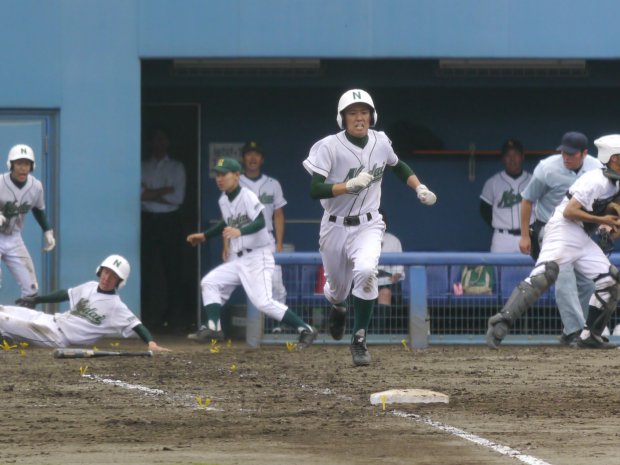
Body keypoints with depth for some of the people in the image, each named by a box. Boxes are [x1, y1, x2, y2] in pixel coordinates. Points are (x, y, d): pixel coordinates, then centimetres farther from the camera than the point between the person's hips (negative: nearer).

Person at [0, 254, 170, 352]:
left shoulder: (116, 306, -13)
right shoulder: (90, 287, 9)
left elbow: (136, 324, -20)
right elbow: (65, 294, 23)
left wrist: (151, 343, -38)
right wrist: (35, 300, 24)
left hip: (58, 337, -7)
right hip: (51, 320, 7)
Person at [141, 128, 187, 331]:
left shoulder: (176, 167, 9)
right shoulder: (144, 167, 10)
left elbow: (178, 198, -2)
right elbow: (140, 194, -5)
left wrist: (152, 194, -5)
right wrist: (165, 191, -10)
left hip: (170, 221, -1)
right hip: (148, 221, 1)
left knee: (173, 269, -2)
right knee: (148, 268, -4)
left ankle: (174, 314, 2)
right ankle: (149, 312, -1)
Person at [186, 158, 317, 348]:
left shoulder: (247, 197, -14)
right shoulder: (223, 200, 10)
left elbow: (260, 222, -28)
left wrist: (239, 231, -43)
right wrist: (204, 236, 26)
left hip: (257, 256, -9)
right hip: (237, 260, 9)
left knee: (263, 302, -19)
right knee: (209, 283, 1)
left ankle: (305, 330, -14)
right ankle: (213, 328, -2)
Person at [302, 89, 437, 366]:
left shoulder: (381, 142, -2)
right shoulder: (329, 147, -15)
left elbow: (398, 166, 20)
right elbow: (315, 190, -23)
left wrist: (420, 188, 7)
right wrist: (350, 185, -34)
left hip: (368, 226, 1)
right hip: (335, 227, -1)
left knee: (365, 271, -28)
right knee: (338, 289, 12)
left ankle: (359, 340, -16)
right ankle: (337, 307, 54)